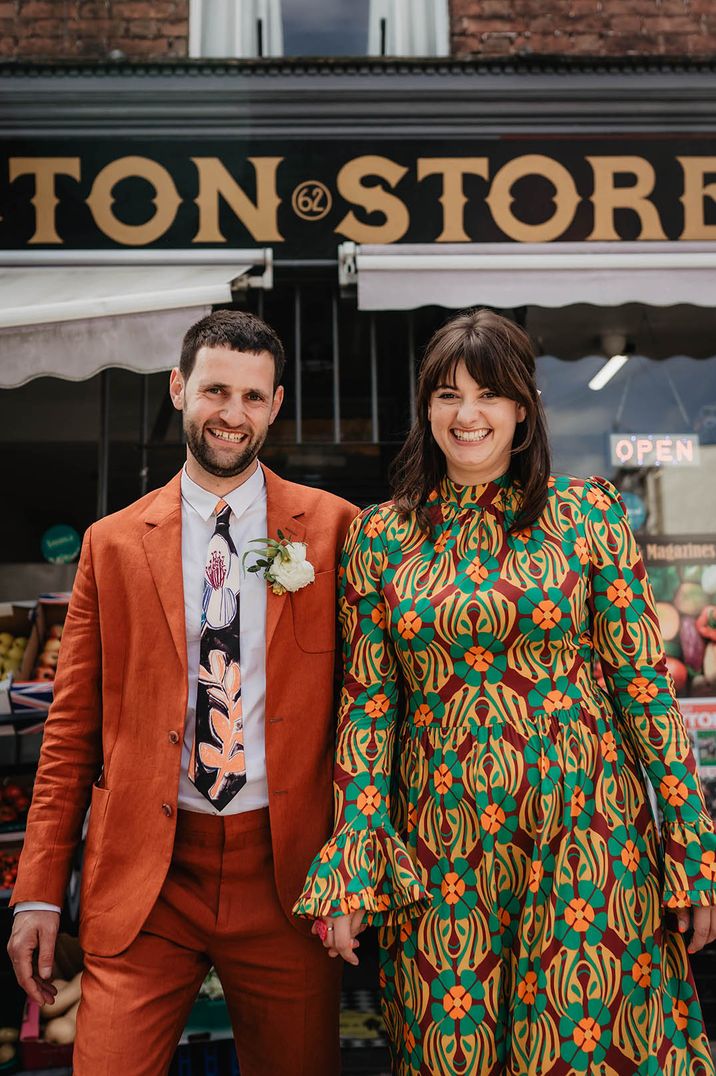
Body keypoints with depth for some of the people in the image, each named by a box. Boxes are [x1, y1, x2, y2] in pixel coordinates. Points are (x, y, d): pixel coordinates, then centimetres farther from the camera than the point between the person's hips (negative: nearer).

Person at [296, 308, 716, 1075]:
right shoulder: (380, 536, 3)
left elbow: (644, 680, -1)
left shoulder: (587, 512, -1)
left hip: (583, 833, -1)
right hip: (440, 847, 1)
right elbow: (367, 703, 3)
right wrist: (350, 869, -2)